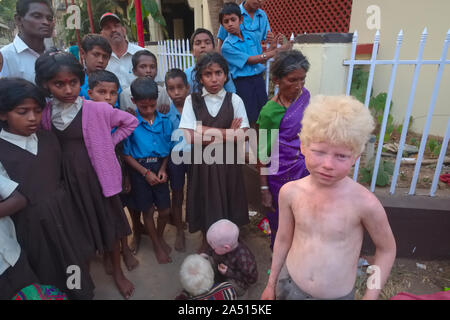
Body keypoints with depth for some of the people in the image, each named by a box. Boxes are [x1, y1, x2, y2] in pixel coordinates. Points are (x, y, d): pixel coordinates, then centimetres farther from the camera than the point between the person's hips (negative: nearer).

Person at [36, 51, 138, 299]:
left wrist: (107, 144, -8)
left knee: (110, 223, 13)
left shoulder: (96, 109, -14)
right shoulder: (44, 114, -3)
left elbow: (130, 122, -4)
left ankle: (117, 272, 35)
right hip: (65, 178, 3)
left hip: (97, 174, -2)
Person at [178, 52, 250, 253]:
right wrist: (228, 133, -14)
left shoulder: (234, 100, -1)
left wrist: (207, 132, -15)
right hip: (203, 161, 0)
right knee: (205, 200, 13)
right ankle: (207, 242, 39)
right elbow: (189, 137, -14)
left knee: (228, 200, 12)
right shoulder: (192, 100, -3)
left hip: (228, 161, 0)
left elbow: (241, 136, -9)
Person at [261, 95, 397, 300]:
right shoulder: (290, 192, -15)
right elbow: (283, 239, -1)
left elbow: (386, 249, -6)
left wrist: (370, 296, -3)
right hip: (289, 286, 2)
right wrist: (271, 284, 9)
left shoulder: (364, 203, -23)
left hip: (338, 295, -1)